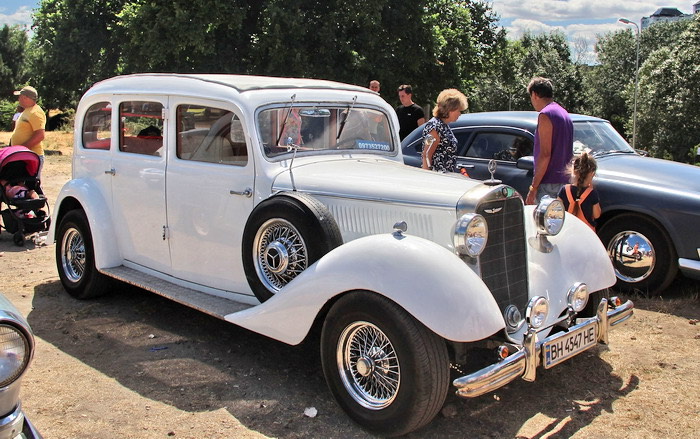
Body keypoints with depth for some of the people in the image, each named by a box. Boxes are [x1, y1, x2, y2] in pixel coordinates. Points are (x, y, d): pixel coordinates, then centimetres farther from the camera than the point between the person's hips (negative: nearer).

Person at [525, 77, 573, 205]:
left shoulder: (546, 115, -12)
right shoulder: (564, 114, 18)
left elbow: (545, 154, -19)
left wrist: (534, 187, -18)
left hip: (549, 184, -9)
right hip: (564, 182, 9)